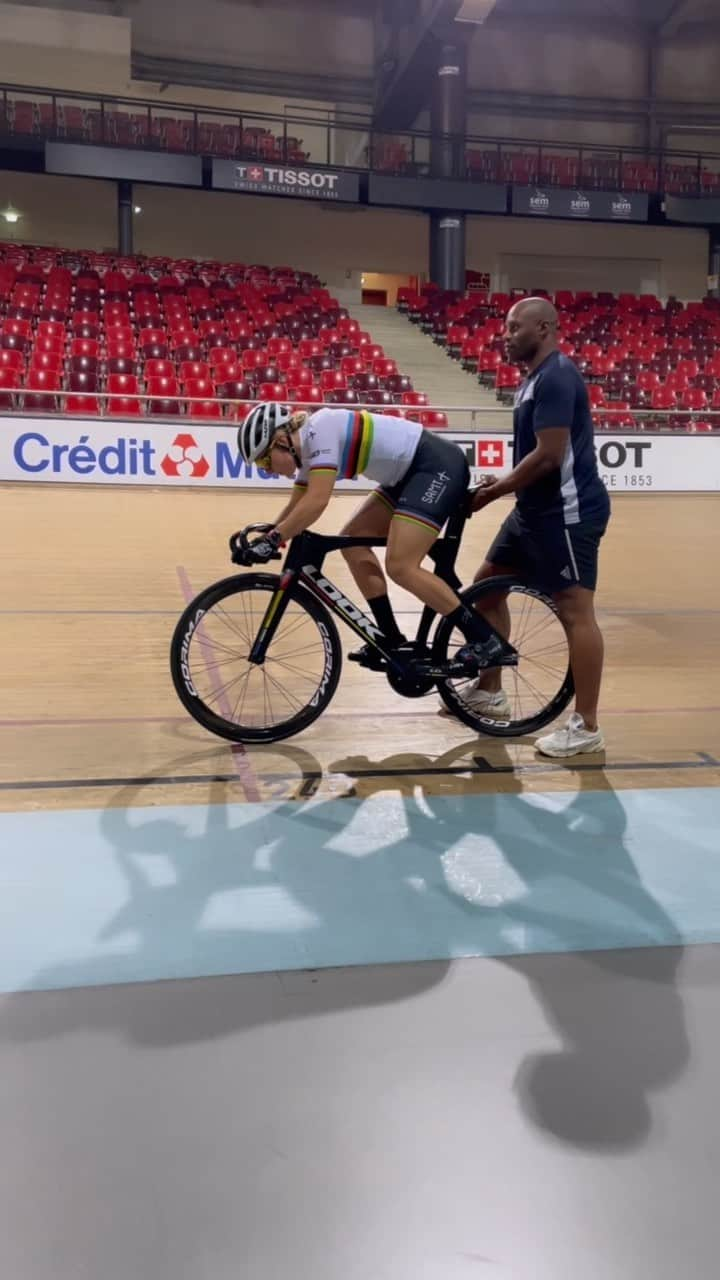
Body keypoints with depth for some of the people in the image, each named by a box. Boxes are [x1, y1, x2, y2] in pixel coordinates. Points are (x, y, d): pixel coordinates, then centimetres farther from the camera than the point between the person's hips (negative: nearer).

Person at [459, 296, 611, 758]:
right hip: (537, 509, 11)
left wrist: (494, 492, -13)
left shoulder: (556, 376, -17)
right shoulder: (537, 377, 15)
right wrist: (503, 484, 9)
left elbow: (549, 456, -23)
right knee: (487, 584, 15)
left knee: (576, 611, -8)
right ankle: (490, 691, 26)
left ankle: (587, 727, 0)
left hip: (568, 511, -11)